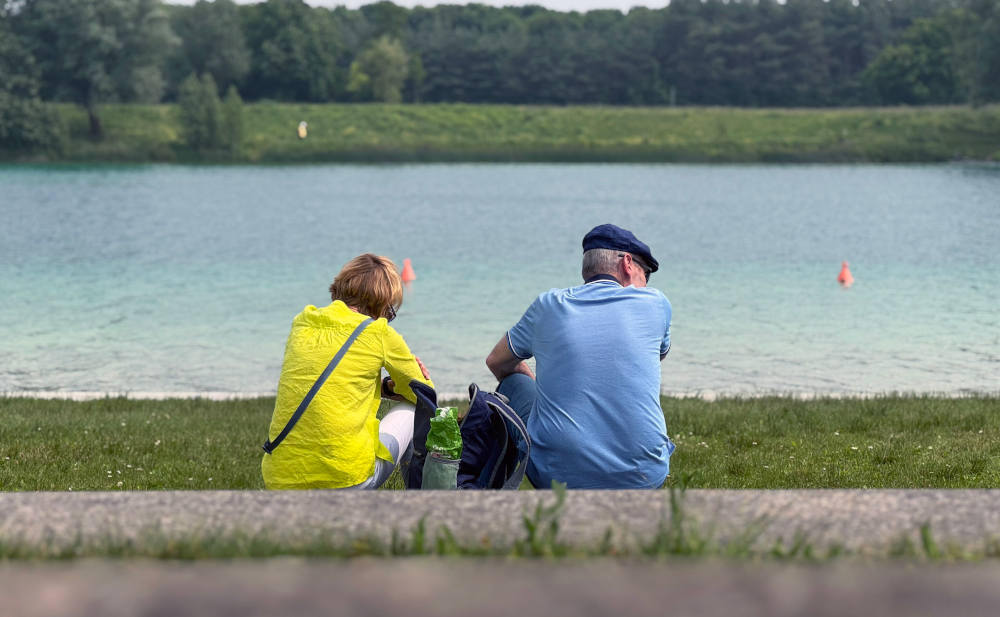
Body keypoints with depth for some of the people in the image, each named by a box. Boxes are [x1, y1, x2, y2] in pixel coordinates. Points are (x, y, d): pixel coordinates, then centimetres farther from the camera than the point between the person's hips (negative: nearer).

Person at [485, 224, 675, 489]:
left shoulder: (548, 306, 6)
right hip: (643, 479, 1)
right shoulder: (655, 303, 3)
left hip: (557, 475, -1)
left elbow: (497, 361, 24)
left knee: (513, 382, 28)